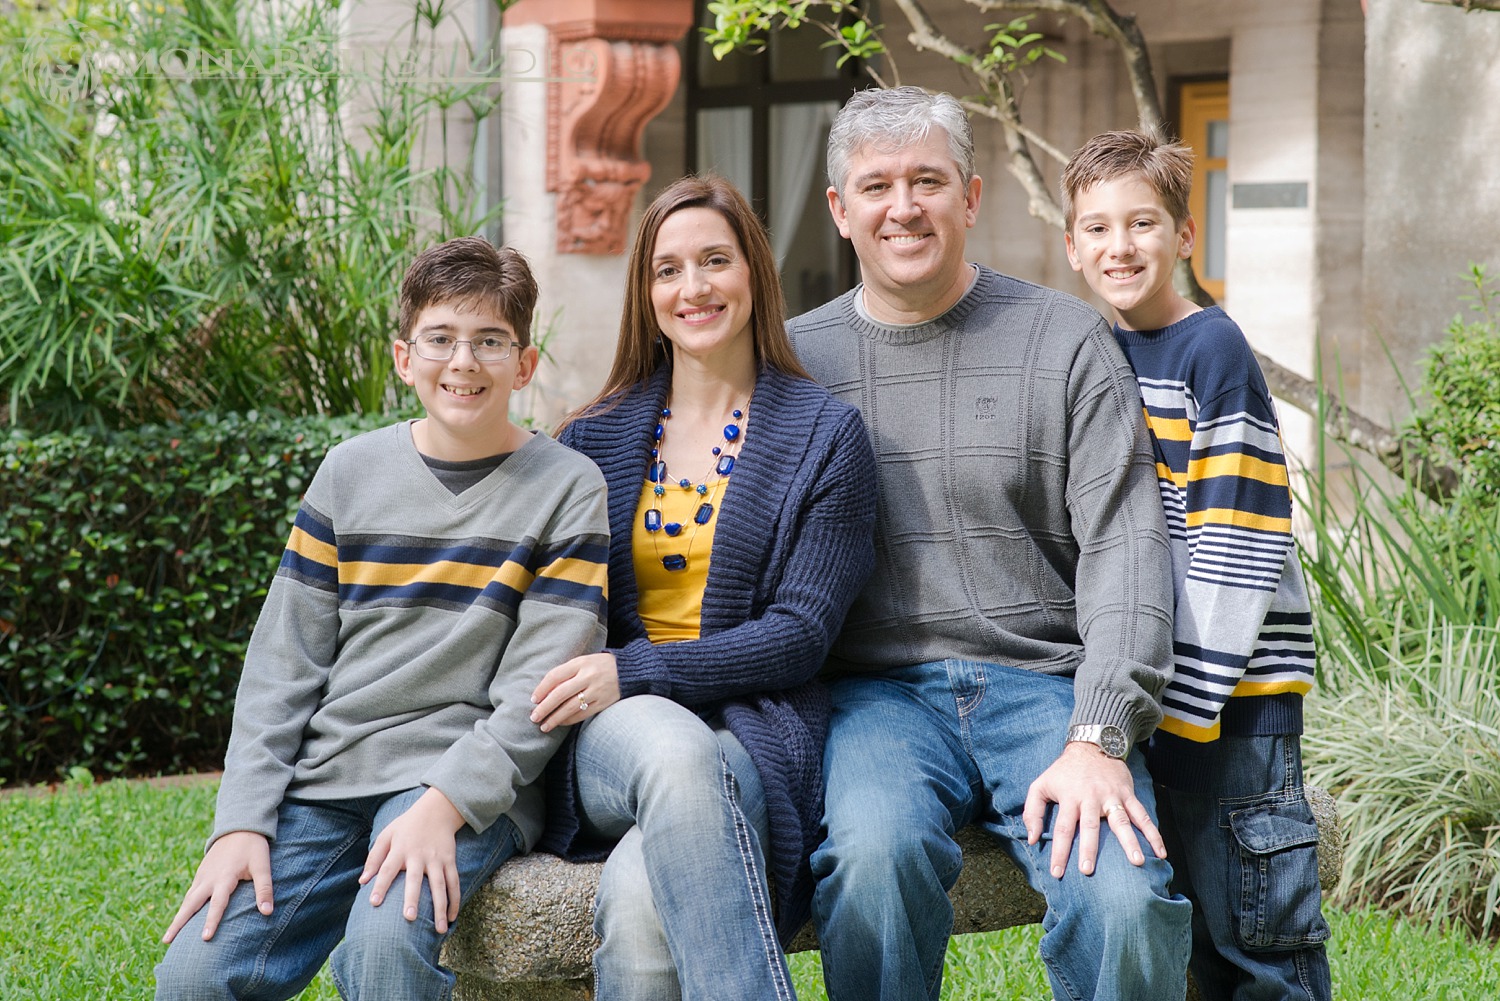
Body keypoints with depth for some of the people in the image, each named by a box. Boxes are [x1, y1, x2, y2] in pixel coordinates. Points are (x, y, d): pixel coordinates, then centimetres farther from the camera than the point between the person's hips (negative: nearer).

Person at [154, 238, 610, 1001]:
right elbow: (281, 664, 9)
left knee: (386, 940, -32)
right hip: (322, 780, 4)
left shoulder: (566, 489, 1)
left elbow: (539, 687, -6)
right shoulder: (351, 472, 11)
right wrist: (243, 820, -3)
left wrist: (445, 803, -20)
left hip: (470, 781, -3)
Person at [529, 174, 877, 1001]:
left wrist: (636, 671, -13)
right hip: (613, 732, 2)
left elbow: (802, 631, -2)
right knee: (675, 749, -39)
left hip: (754, 723, -2)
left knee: (641, 900, -37)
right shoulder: (595, 437, 16)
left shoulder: (824, 435, 6)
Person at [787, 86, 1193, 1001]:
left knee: (1125, 899, -28)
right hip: (880, 690, 0)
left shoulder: (1067, 342, 7)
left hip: (1046, 684, 0)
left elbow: (1125, 547, -1)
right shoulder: (797, 359, 11)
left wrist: (1098, 739, -14)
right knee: (877, 850, -34)